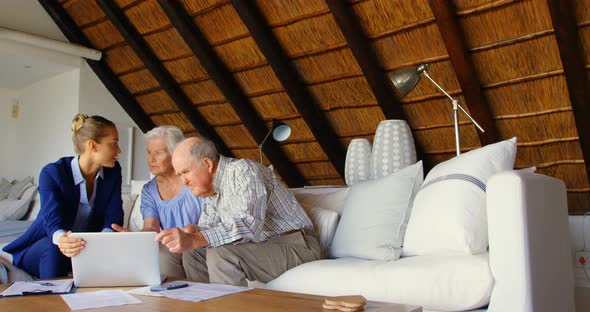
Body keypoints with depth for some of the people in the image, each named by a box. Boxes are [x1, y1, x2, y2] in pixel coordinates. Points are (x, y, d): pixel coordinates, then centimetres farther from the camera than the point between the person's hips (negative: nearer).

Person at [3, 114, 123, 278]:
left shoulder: (113, 172, -7)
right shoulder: (52, 173, -19)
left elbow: (113, 218, -14)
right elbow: (53, 221, -32)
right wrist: (61, 239, -56)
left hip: (86, 247, 3)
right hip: (44, 248, -3)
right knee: (55, 247, -35)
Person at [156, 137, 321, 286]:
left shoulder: (242, 170, -18)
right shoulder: (209, 189, 11)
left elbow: (248, 225, -33)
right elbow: (205, 229, 16)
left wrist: (194, 240, -41)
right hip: (261, 246, 9)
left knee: (221, 254, -30)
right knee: (192, 254, 5)